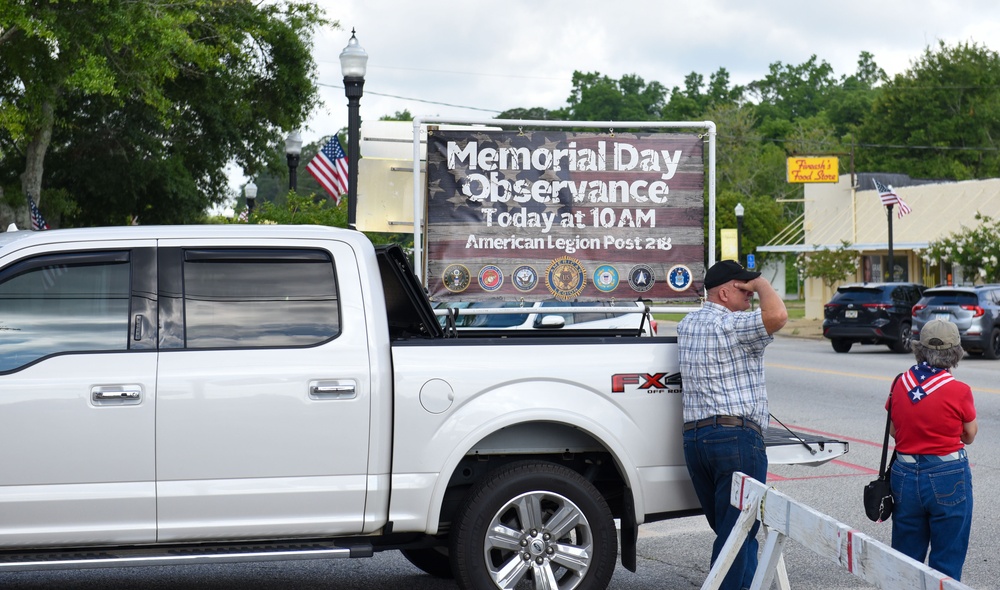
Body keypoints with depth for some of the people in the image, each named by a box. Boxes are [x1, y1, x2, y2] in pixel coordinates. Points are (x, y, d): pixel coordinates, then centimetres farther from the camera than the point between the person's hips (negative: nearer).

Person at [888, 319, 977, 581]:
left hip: (905, 475, 4)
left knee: (906, 559, 16)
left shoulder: (900, 384, -2)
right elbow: (969, 436, 0)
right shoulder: (959, 391, -13)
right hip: (948, 479, -4)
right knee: (946, 564, 7)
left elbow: (893, 431, 6)